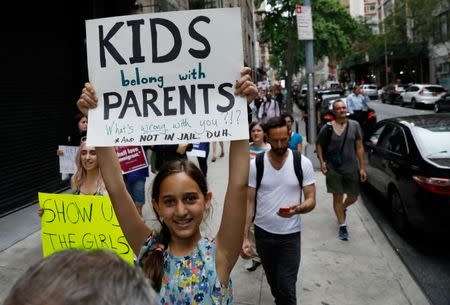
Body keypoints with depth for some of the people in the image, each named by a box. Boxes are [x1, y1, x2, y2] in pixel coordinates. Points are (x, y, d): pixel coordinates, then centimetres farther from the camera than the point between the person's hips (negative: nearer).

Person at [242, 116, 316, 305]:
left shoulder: (303, 163, -9)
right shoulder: (255, 164, -8)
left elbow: (311, 200, -8)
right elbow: (249, 202, -4)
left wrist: (297, 209, -31)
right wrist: (244, 236, -11)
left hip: (290, 235, -2)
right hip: (263, 233, 2)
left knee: (287, 288, -1)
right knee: (273, 283, 21)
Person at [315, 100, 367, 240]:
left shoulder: (355, 125, -2)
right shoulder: (327, 128, -6)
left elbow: (359, 147, 0)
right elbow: (319, 145, 5)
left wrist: (362, 167, -3)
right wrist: (322, 162, -8)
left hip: (352, 168, 2)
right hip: (333, 169, -2)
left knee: (353, 197, 12)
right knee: (337, 197, 5)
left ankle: (343, 208, 47)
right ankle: (342, 226, 21)